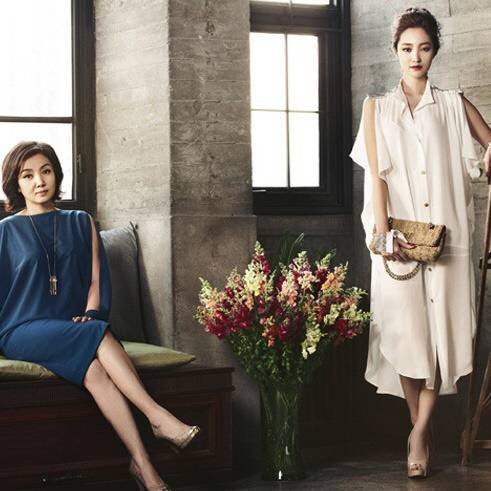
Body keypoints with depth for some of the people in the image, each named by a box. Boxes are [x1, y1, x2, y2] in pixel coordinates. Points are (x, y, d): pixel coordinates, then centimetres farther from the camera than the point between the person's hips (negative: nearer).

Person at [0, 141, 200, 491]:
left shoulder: (81, 223, 18)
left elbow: (96, 278, 15)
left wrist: (90, 313, -6)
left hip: (73, 327, 2)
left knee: (94, 369, -34)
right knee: (99, 334, -33)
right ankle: (158, 418, -39)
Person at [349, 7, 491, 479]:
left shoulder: (453, 103, 9)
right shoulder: (377, 106, 8)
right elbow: (376, 173, -1)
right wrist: (384, 233, -12)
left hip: (446, 235, 1)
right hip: (398, 236, 0)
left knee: (441, 329, -5)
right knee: (406, 330, -2)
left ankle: (420, 431, 2)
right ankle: (420, 430, 10)